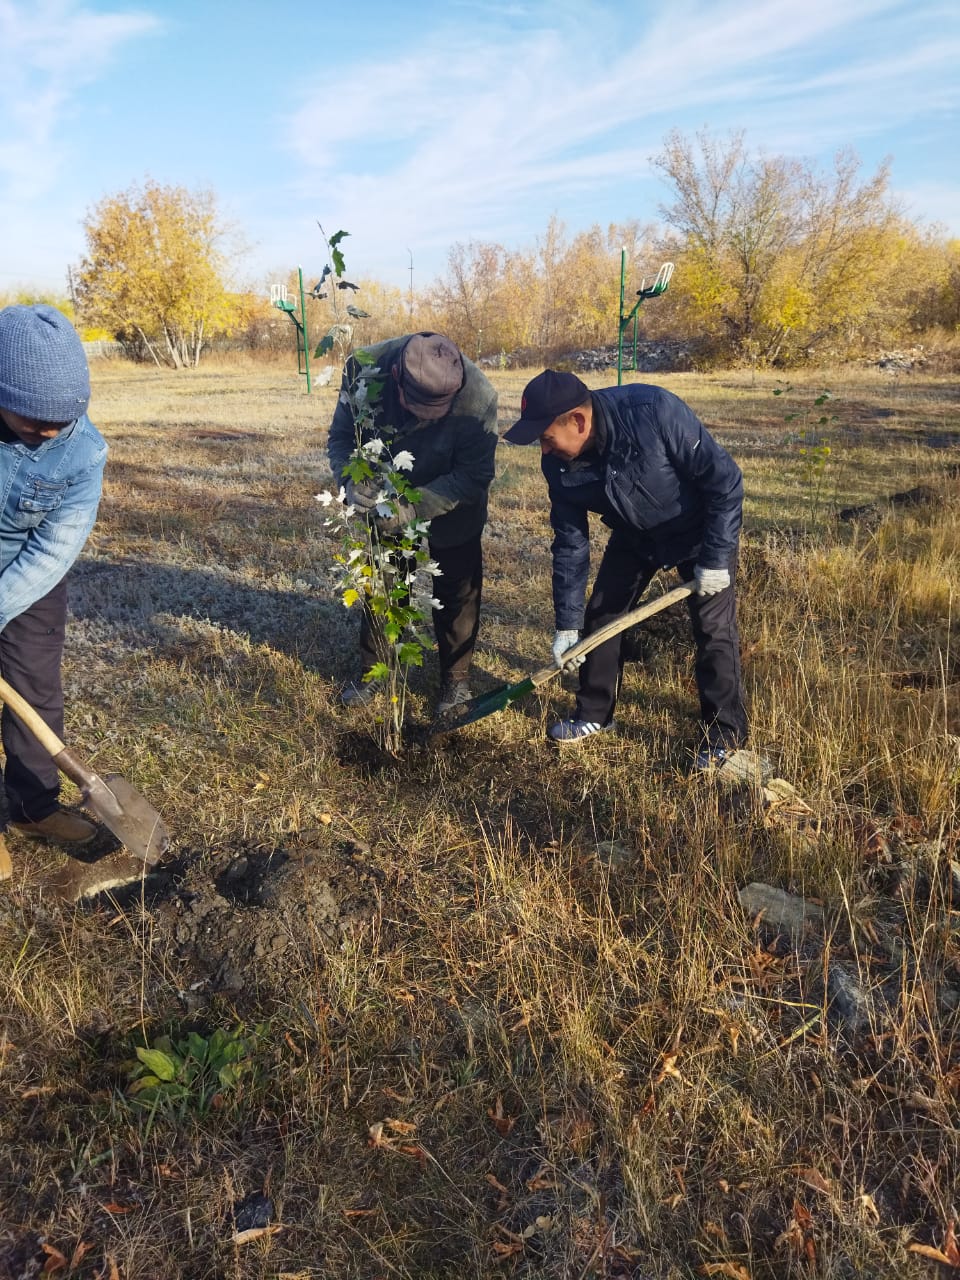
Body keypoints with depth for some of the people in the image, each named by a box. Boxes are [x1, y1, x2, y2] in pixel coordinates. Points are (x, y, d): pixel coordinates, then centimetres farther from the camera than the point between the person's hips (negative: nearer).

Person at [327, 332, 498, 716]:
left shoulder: (477, 397, -35)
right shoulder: (364, 369, -28)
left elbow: (473, 476, -27)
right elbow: (341, 435, -14)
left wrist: (418, 505, -40)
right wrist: (352, 480, -35)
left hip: (451, 509, -2)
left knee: (456, 594, 7)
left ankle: (456, 679, 26)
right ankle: (372, 669, 34)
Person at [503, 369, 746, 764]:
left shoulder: (655, 412, -36)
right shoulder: (559, 465, -19)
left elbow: (725, 479, -27)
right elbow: (570, 544, -9)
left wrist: (715, 558, -24)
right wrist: (567, 625, -9)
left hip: (702, 529, -4)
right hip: (634, 536, 5)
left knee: (714, 628, -9)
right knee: (599, 617, 4)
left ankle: (725, 733, 9)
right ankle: (594, 714, 24)